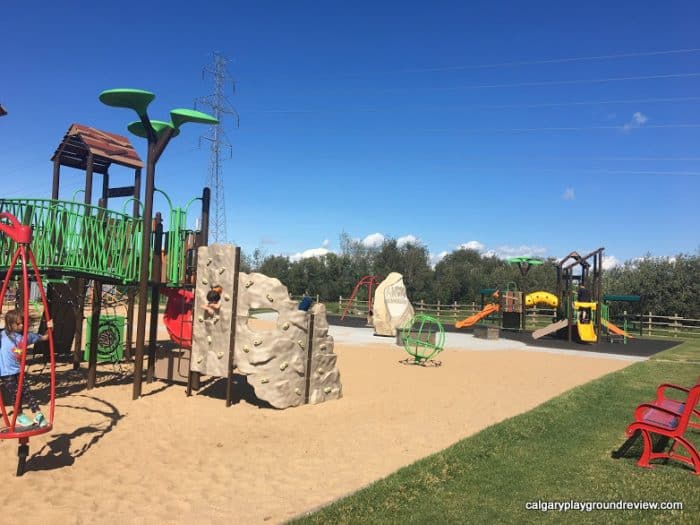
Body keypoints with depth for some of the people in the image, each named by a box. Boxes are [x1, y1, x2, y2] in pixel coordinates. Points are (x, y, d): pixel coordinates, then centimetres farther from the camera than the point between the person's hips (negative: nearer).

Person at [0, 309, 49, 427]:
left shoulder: (26, 336, 4)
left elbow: (44, 337, 10)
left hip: (19, 371, 3)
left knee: (27, 393, 1)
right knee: (15, 395, 4)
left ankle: (38, 415, 2)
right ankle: (19, 417, 22)